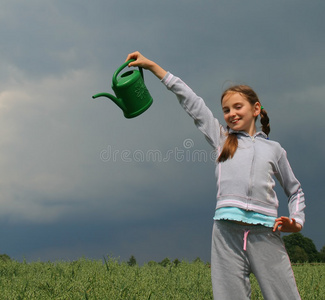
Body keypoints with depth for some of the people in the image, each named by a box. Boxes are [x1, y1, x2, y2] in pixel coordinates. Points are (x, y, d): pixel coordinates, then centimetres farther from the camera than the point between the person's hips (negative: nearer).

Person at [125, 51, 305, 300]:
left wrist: (297, 222, 8)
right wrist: (152, 66, 19)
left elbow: (295, 191, 27)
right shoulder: (222, 139, 21)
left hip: (265, 233, 0)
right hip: (227, 231, 0)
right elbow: (190, 101, 19)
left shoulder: (273, 149, 19)